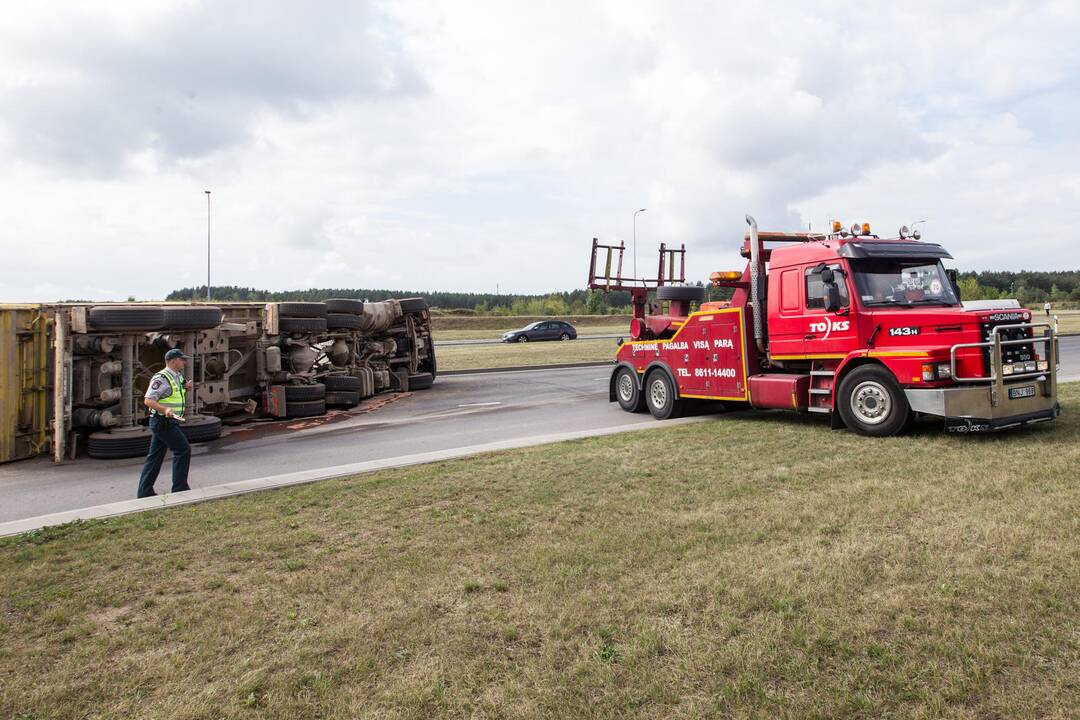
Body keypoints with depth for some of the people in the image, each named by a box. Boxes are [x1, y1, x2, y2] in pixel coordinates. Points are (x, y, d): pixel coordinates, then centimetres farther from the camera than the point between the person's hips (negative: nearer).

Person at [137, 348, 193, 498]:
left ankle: (145, 491, 17)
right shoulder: (161, 378, -15)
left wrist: (186, 389, 9)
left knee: (155, 456, 11)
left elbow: (180, 399, 29)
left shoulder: (178, 377, 14)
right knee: (183, 450, -8)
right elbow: (148, 400, -21)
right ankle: (179, 488, -3)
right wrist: (165, 409, -34)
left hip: (169, 422, 10)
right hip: (163, 422, -10)